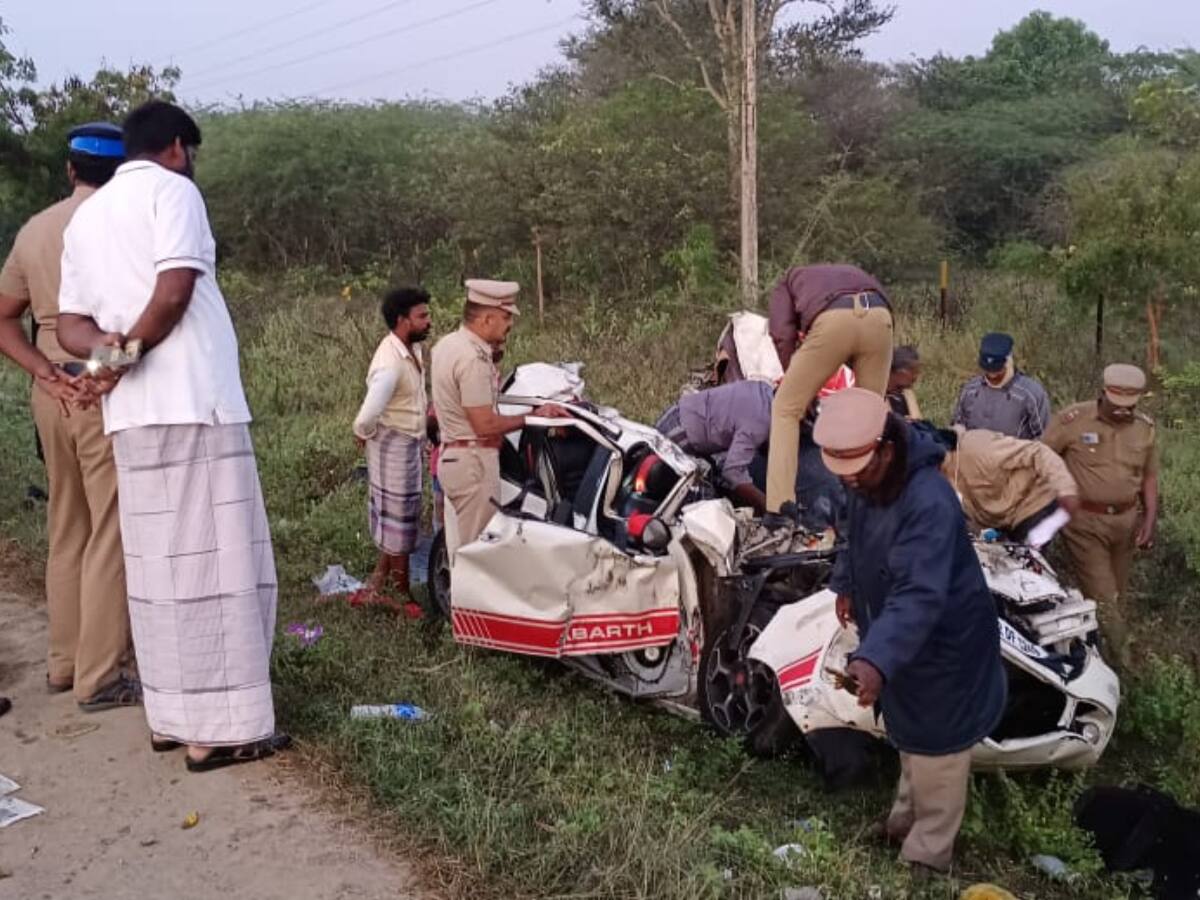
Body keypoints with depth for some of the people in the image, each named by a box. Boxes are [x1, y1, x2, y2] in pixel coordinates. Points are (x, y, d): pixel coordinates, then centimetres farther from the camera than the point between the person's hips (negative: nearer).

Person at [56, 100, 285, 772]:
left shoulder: (86, 216, 22)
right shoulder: (172, 189, -1)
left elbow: (70, 323, 14)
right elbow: (174, 291, -15)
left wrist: (104, 347, -5)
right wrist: (130, 351, -2)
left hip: (133, 413, 8)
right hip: (194, 402, -8)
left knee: (157, 561, 11)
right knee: (216, 561, -5)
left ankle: (172, 715, 18)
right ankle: (220, 727, -2)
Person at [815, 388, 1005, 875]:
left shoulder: (928, 503, -38)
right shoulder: (867, 481, -9)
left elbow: (919, 598, -46)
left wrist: (875, 661, -56)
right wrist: (846, 584, 19)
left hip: (944, 644, -9)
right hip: (901, 637, 9)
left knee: (936, 747, 9)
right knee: (909, 735, 28)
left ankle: (927, 854, 28)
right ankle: (906, 820, 50)